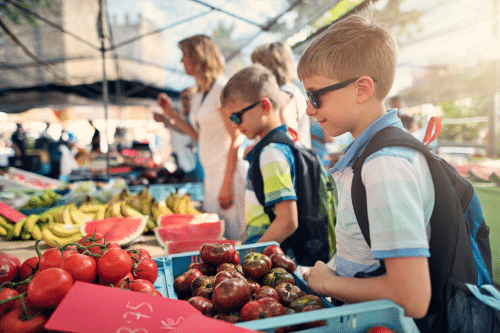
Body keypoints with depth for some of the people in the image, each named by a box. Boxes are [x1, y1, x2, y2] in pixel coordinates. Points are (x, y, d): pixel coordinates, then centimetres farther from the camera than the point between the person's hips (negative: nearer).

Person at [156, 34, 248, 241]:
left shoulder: (222, 88, -11)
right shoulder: (198, 96, 15)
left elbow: (236, 138, -15)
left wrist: (227, 184, -17)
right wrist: (172, 114, 15)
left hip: (230, 172, -8)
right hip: (211, 175, 9)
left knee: (235, 238, -2)